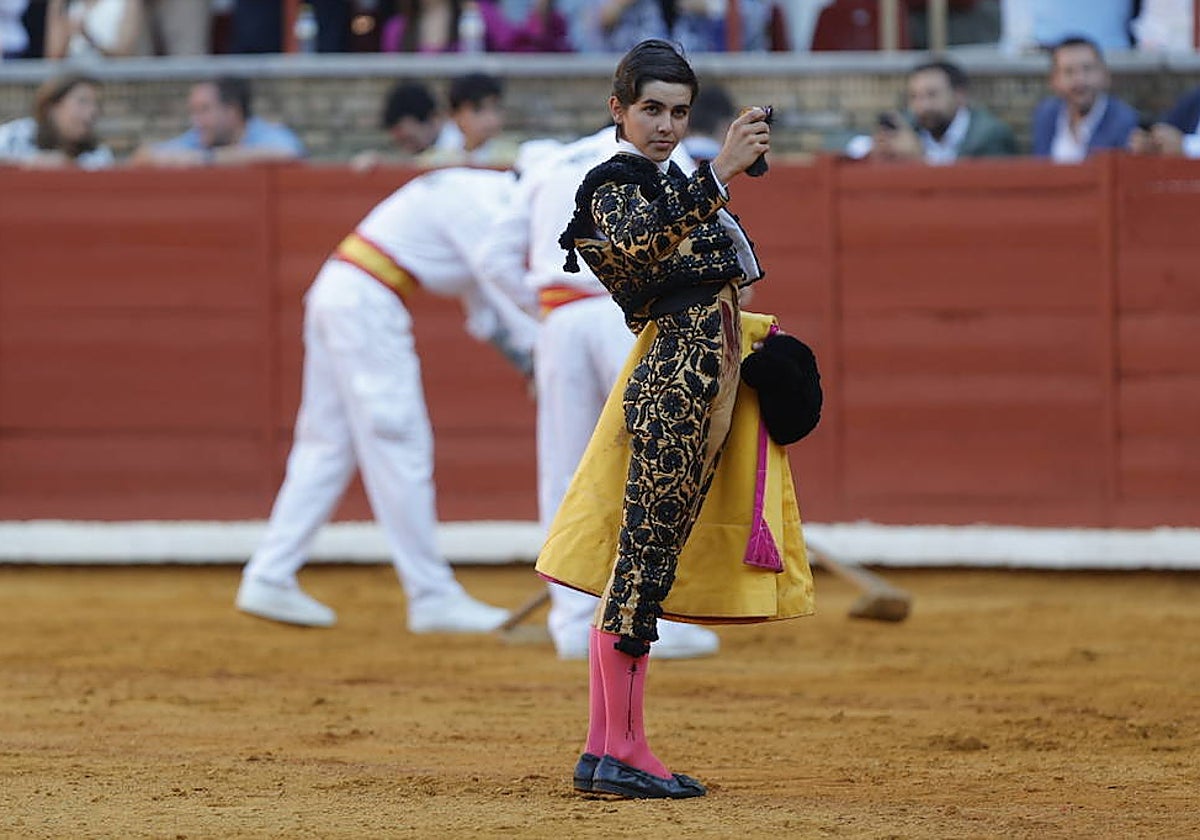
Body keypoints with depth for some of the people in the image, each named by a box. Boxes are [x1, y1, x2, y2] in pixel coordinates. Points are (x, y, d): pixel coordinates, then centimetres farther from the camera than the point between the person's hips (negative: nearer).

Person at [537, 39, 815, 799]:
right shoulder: (615, 186, -8)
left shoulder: (671, 182, 20)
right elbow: (644, 250, -31)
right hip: (674, 376, -9)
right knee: (642, 563, -8)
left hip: (707, 380, 9)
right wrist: (720, 174, -38)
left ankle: (607, 752, 10)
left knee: (644, 567, 9)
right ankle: (621, 751, -7)